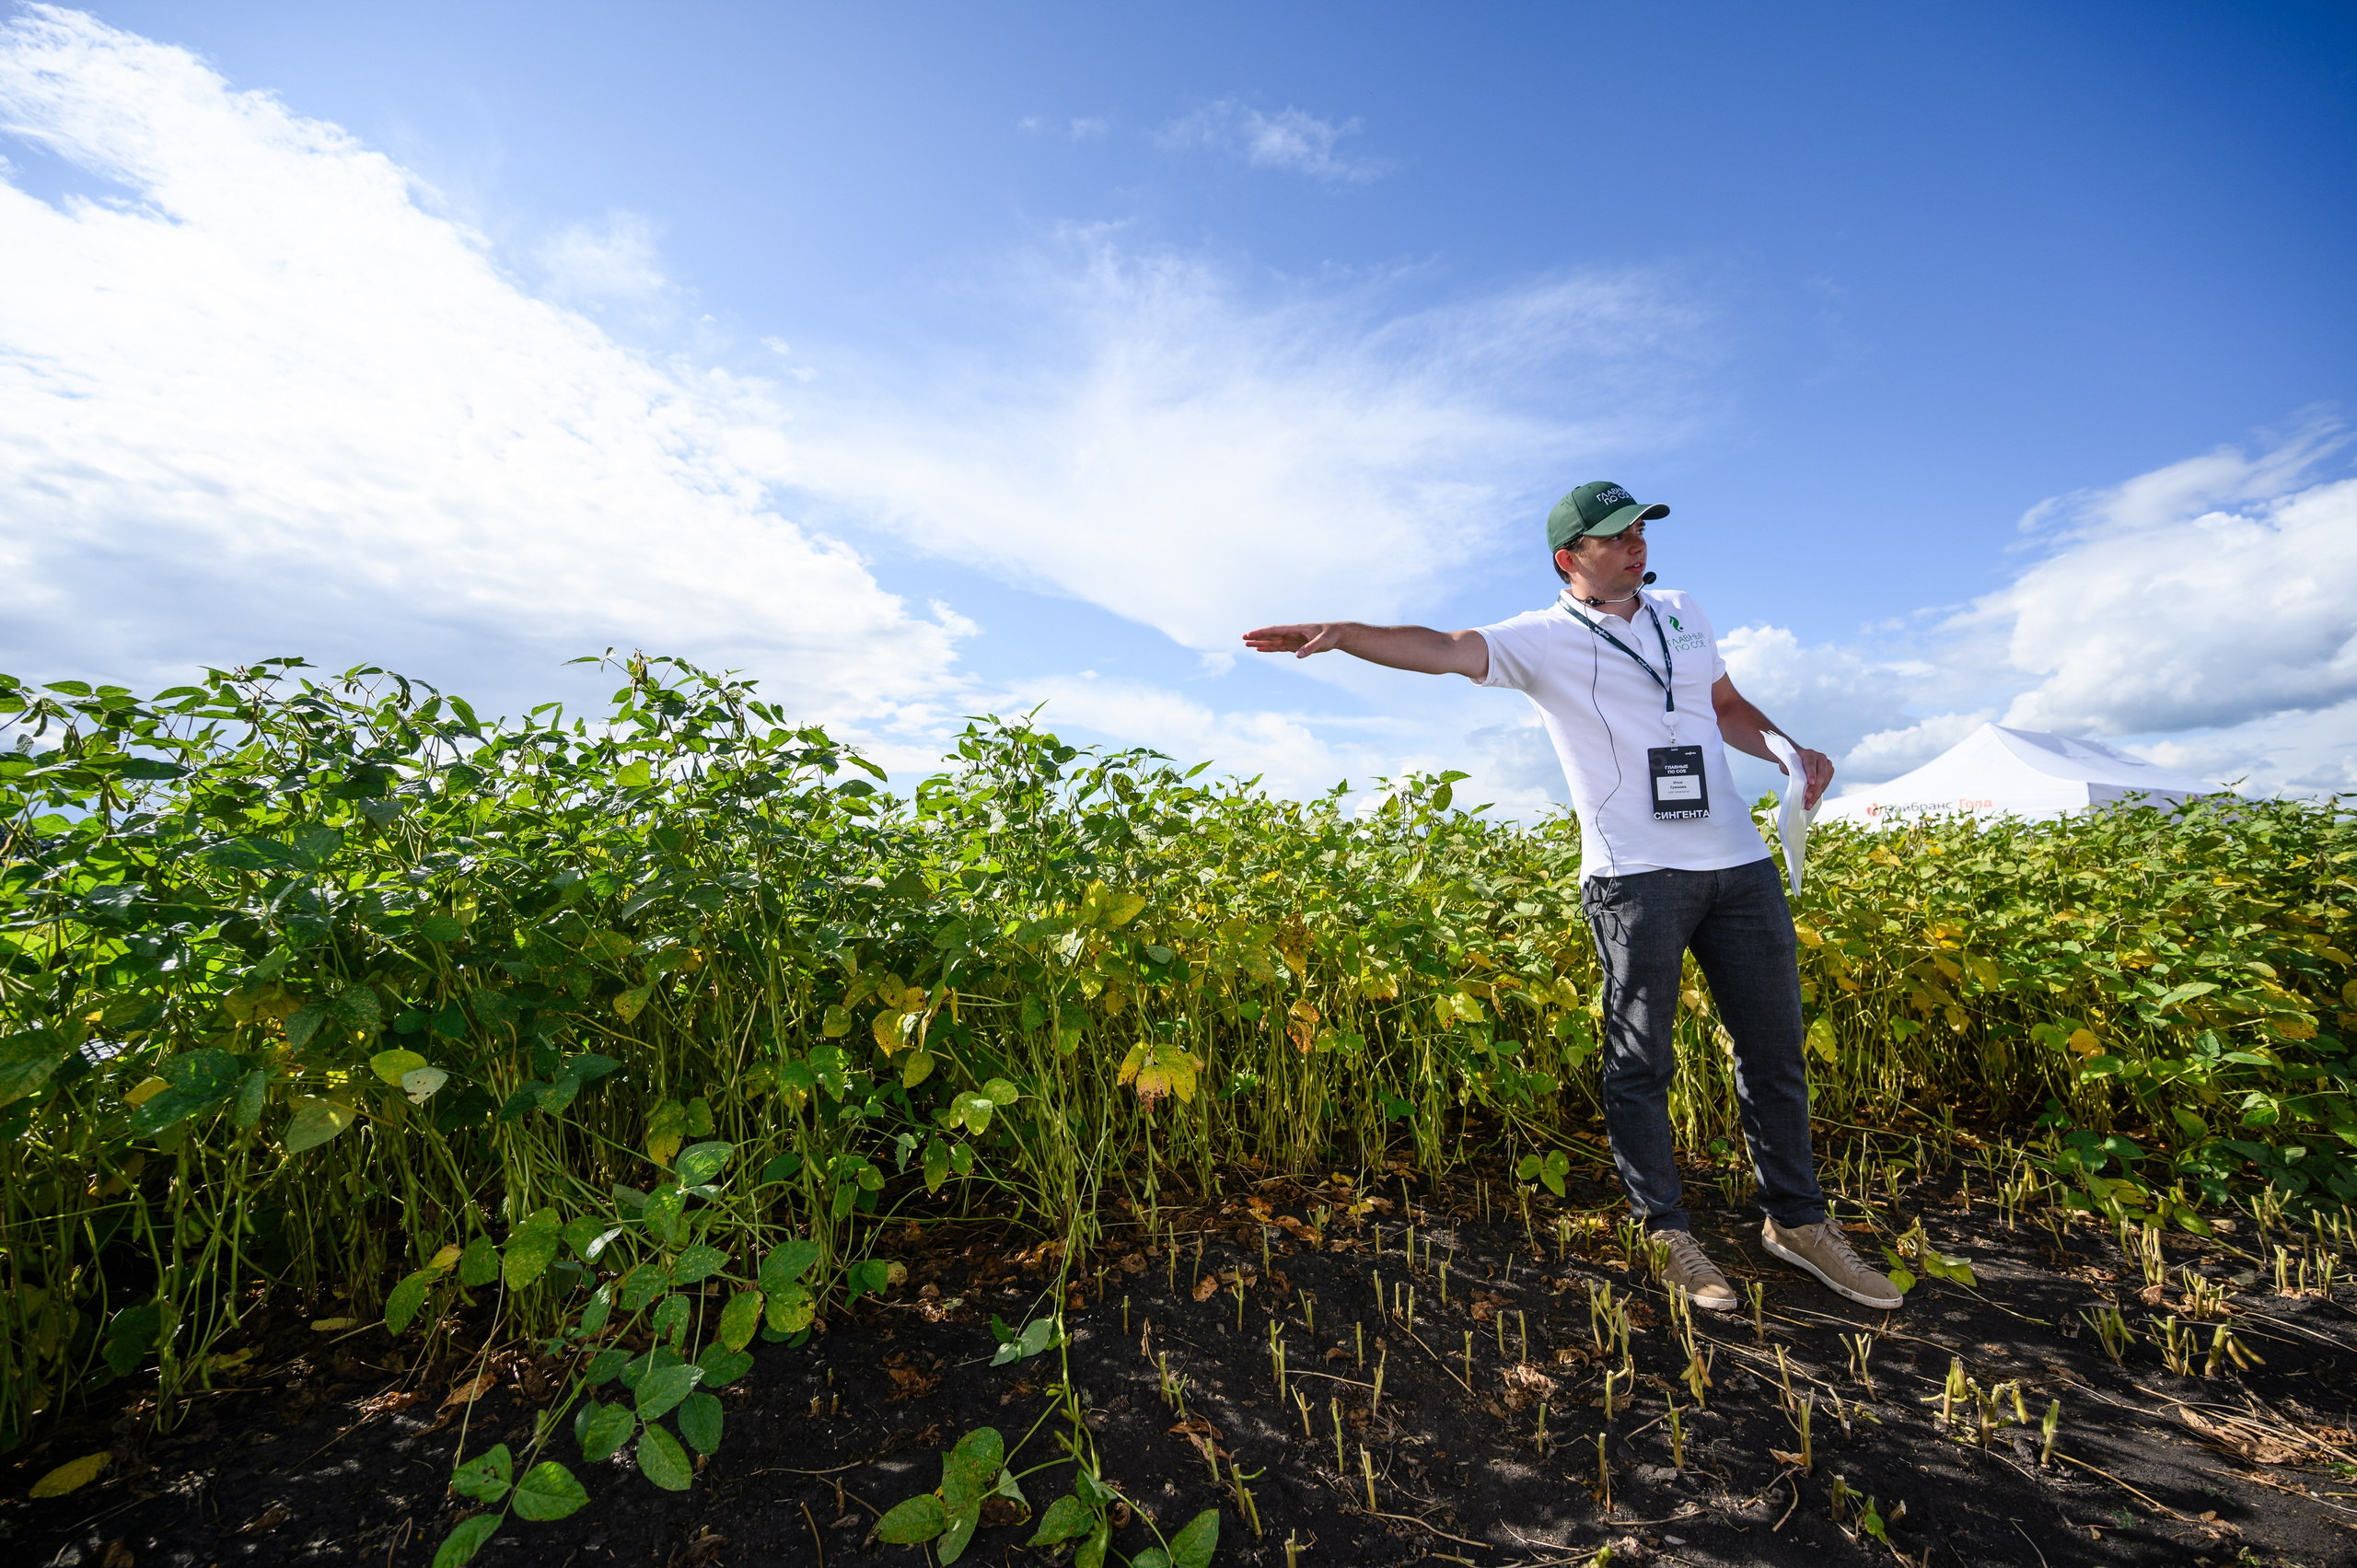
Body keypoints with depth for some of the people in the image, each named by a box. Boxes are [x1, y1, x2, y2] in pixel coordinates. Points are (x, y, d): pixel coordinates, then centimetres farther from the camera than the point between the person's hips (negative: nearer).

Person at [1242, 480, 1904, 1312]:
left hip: (1740, 863, 6)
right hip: (1635, 875, -6)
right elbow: (1442, 647, -21)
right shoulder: (1543, 639, -4)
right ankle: (1666, 1230, 23)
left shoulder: (1683, 612, 16)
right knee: (1640, 1060, 3)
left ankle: (1796, 1217, 35)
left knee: (1774, 1048, 15)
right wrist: (1342, 632, -37)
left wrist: (1793, 751, 10)